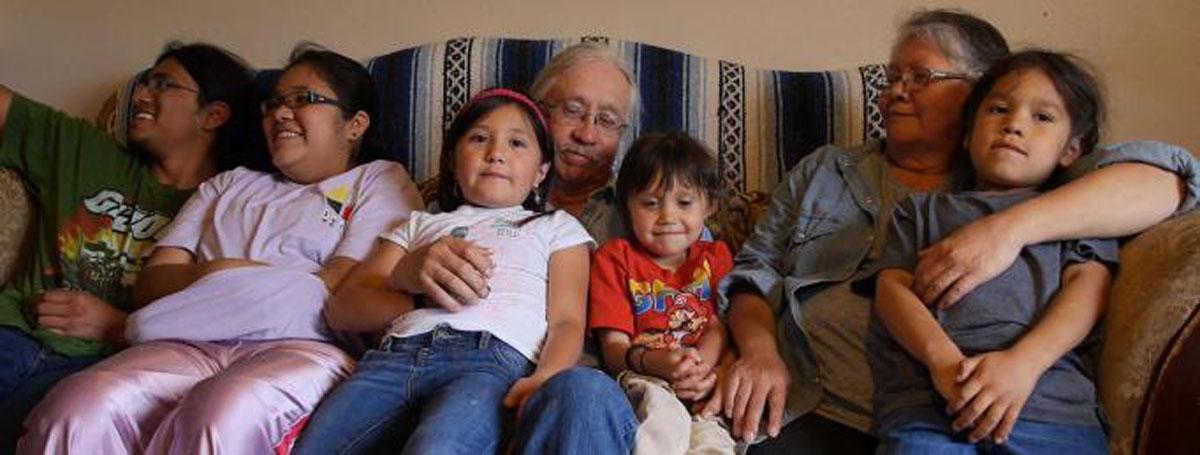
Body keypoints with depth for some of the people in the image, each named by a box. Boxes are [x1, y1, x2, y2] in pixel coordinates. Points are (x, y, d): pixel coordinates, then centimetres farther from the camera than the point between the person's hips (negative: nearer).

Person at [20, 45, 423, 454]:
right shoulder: (230, 185, 33)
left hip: (304, 346, -4)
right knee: (77, 410, -30)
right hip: (190, 346, 4)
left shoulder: (381, 182, 19)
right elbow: (149, 282, 19)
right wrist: (208, 274, -4)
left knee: (221, 416, -39)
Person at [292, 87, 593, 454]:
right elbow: (343, 310, 21)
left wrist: (544, 379, -13)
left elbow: (566, 321, 11)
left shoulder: (555, 227, 29)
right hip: (396, 354, 3)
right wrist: (409, 280, 0)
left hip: (493, 358, -2)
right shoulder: (421, 224, 34)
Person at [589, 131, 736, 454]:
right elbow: (613, 346, 4)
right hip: (643, 379, 0)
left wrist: (699, 364, -19)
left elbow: (720, 325, 7)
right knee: (660, 410, -38)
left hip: (706, 384, 1)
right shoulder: (614, 259, 16)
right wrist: (651, 362, -22)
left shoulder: (714, 257, 25)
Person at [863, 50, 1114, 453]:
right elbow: (892, 286, 11)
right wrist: (942, 358, -11)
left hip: (1050, 402, 1)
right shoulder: (922, 209, 28)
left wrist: (1023, 361, -13)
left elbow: (1088, 285, 8)